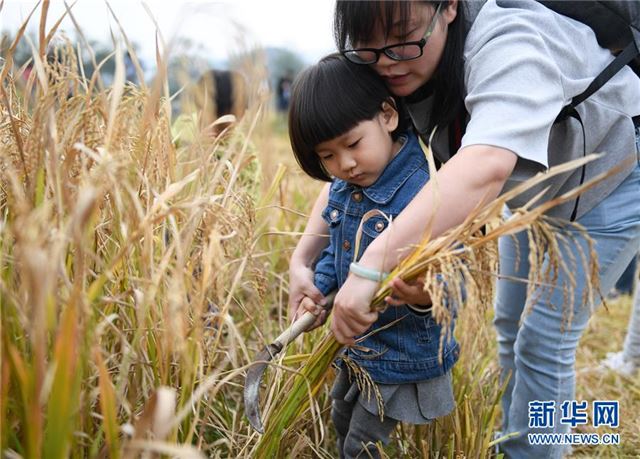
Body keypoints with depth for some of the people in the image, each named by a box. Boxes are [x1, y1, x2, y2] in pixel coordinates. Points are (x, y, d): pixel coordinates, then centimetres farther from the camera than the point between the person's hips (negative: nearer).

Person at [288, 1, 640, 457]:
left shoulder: (507, 44, -39)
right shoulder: (395, 73, -17)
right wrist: (304, 256, -28)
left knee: (543, 342, -6)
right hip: (536, 188, 7)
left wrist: (372, 265, -63)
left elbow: (486, 166, -56)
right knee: (511, 327, 15)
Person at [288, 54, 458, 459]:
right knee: (342, 422, 29)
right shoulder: (343, 186, -5)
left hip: (405, 358, -8)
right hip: (355, 345, 8)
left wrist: (424, 296, -49)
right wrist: (318, 288, -5)